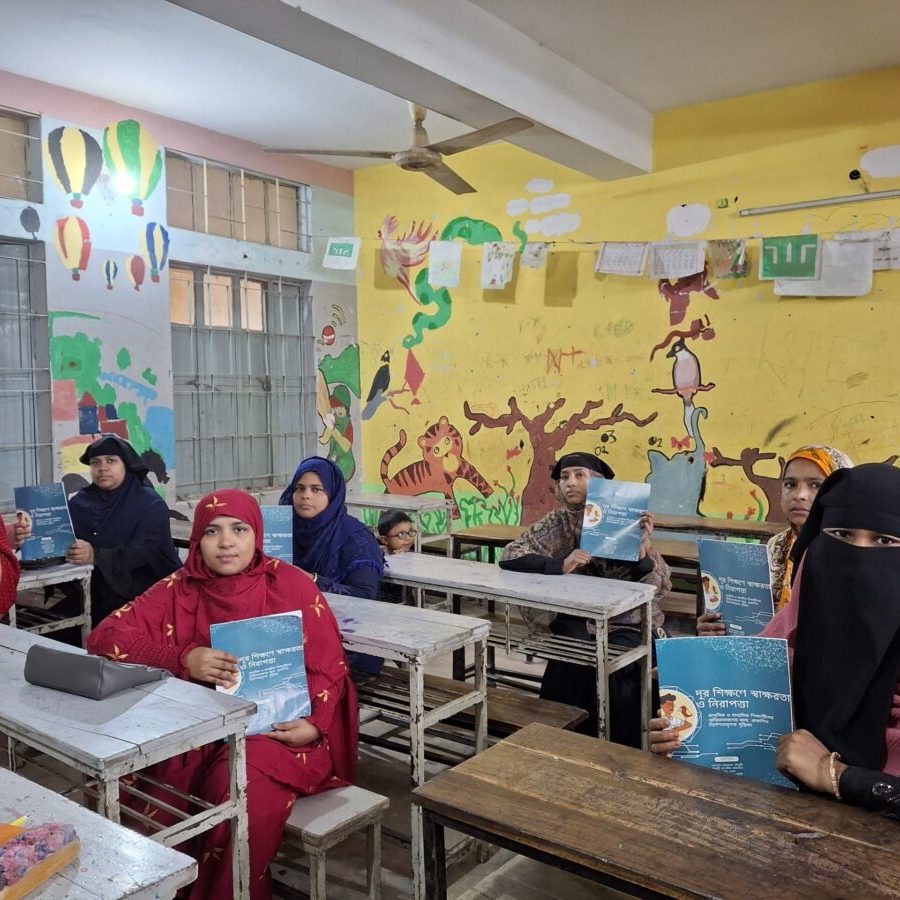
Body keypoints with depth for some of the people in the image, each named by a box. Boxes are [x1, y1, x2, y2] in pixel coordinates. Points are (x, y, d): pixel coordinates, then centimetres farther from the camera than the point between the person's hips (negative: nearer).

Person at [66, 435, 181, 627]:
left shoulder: (151, 504, -5)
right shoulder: (81, 501, 9)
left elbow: (144, 552, -17)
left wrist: (95, 555, -30)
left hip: (144, 595, -4)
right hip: (99, 598, 4)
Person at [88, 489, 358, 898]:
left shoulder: (293, 586, -5)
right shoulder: (179, 589, 0)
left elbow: (328, 669, 0)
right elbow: (104, 636, -8)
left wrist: (315, 724, -19)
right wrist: (182, 660, -22)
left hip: (276, 730, -2)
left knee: (244, 793, -29)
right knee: (151, 791, -23)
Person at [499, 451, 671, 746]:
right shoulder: (556, 523, 2)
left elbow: (660, 586, -7)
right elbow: (509, 556, -11)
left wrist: (642, 549, -27)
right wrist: (560, 564, -24)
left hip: (625, 621, -1)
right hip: (577, 619, 1)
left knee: (613, 670, -27)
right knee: (567, 667, -26)